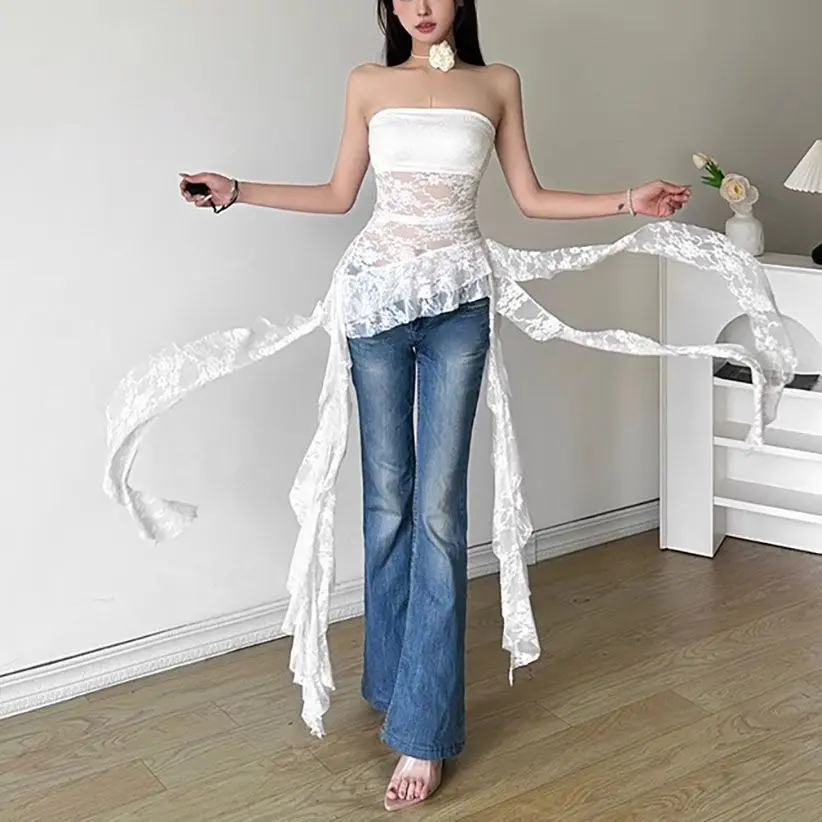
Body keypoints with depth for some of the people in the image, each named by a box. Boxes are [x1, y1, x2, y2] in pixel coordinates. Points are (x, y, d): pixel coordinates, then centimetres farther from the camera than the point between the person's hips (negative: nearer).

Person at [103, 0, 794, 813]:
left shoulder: (498, 84, 7)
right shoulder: (368, 83, 8)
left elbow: (530, 197, 11)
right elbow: (338, 194, 13)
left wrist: (628, 201, 2)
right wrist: (236, 191, 6)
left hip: (458, 302, -1)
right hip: (377, 296, 1)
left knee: (437, 508, -6)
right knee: (387, 501, 5)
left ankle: (422, 731, -1)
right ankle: (395, 686, 23)